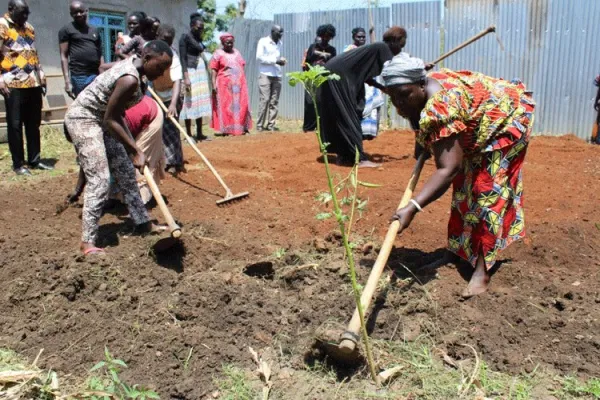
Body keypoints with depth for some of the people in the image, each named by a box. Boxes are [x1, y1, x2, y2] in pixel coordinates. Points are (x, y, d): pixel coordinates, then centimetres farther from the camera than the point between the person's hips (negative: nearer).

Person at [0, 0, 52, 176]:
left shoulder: (29, 28, 17)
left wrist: (41, 77, 18)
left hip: (34, 84, 6)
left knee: (34, 124, 10)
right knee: (15, 125, 1)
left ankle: (34, 160, 19)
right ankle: (18, 164, 7)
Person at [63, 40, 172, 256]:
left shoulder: (133, 63, 1)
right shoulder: (130, 80, -28)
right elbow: (110, 120, -24)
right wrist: (136, 150, -21)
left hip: (100, 118, 10)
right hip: (83, 119, -10)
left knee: (126, 172, 13)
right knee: (100, 180, -15)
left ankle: (142, 222, 23)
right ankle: (88, 242, -10)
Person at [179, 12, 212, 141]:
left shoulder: (198, 38, 15)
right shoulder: (185, 37, -7)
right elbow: (183, 58, -13)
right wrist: (186, 77, -21)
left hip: (201, 72, 8)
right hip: (191, 72, -8)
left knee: (201, 101, 8)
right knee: (191, 102, -6)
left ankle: (199, 133, 13)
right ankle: (189, 134, -1)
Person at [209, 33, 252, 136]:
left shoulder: (237, 52, 17)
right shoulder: (218, 54, 0)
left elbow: (242, 67, 20)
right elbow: (214, 70, -5)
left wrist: (243, 83, 15)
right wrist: (214, 84, -14)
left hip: (239, 85, 5)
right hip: (225, 85, -5)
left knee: (241, 106, 0)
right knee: (225, 106, -4)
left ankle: (242, 127, 6)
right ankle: (226, 130, -2)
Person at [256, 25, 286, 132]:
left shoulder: (279, 43, 18)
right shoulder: (263, 41, 0)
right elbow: (259, 57, -9)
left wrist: (281, 60, -1)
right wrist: (275, 61, -13)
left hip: (277, 75, 5)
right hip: (265, 75, -5)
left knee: (274, 101, 1)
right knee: (264, 100, -9)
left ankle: (271, 124, 3)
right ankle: (260, 124, -4)